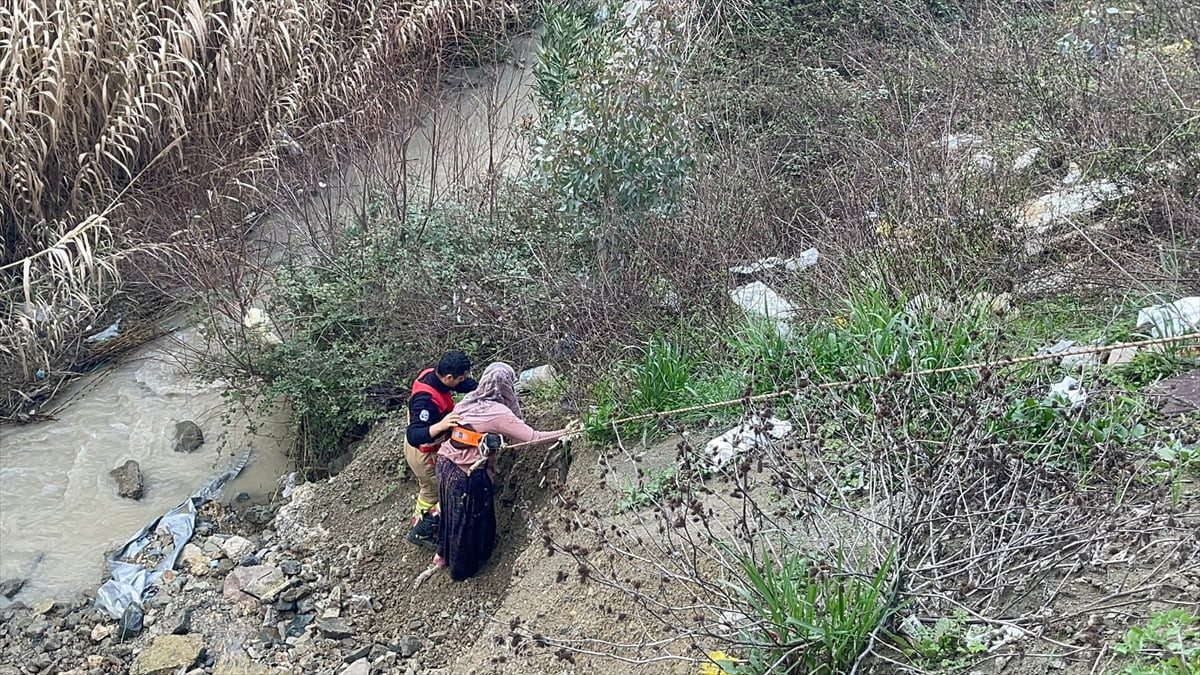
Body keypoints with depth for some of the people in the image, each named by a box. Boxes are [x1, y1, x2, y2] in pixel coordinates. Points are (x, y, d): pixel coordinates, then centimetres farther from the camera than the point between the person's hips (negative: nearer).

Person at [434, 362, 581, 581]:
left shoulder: (468, 401, 1)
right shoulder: (499, 414, -20)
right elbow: (533, 438, -21)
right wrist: (566, 432, -12)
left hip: (446, 463, 7)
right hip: (469, 475, -7)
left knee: (453, 512, 28)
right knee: (469, 519, 15)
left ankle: (444, 554, 47)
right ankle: (462, 569, 34)